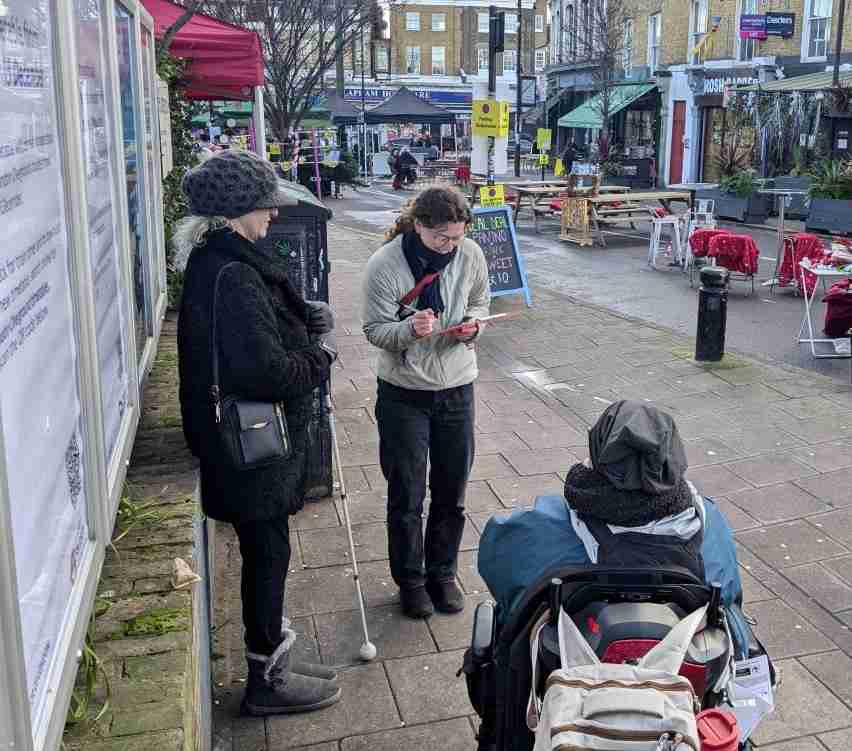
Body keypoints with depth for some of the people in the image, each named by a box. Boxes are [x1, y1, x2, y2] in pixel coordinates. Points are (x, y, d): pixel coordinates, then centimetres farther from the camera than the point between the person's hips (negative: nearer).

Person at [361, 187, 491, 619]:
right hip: (404, 392, -3)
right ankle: (410, 580, 28)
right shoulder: (384, 265, -17)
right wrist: (410, 329, -31)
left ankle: (443, 573, 34)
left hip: (457, 388, 3)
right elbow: (375, 330, -12)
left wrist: (472, 325, -13)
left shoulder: (470, 255, -7)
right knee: (407, 495, 8)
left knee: (452, 492, 13)